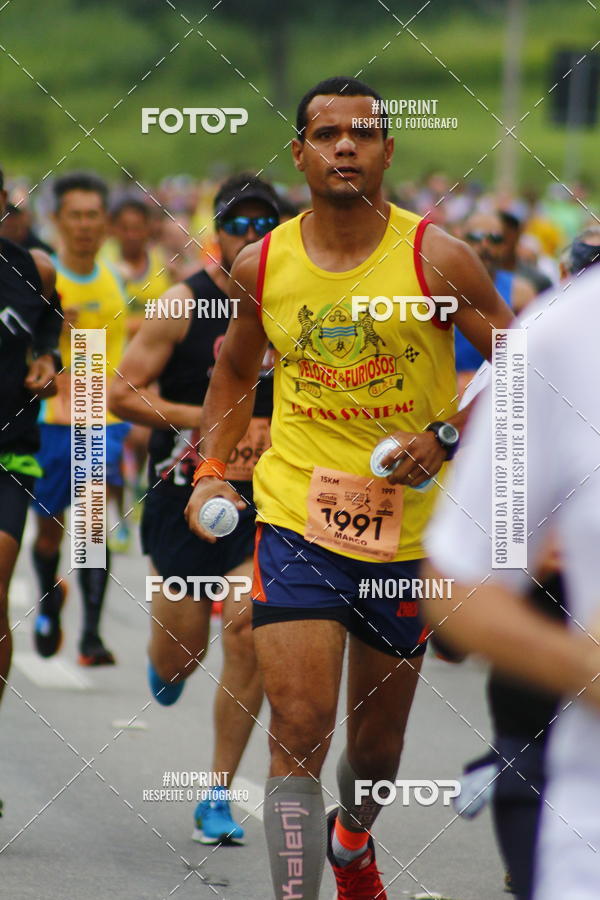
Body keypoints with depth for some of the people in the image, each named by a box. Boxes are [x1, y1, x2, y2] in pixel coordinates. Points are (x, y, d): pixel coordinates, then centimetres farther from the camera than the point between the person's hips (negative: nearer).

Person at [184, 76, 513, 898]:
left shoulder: (437, 260, -9)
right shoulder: (261, 266, -1)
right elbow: (235, 373, 18)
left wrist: (447, 436, -16)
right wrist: (212, 470, 6)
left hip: (406, 529, 0)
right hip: (296, 522, 0)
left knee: (377, 744, 17)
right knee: (299, 734, -15)